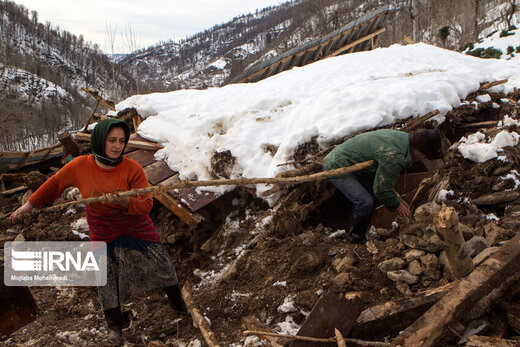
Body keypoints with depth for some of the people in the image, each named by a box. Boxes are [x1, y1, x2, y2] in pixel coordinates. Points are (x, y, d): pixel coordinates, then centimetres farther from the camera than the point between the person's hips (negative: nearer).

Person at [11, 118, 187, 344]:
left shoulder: (132, 169, -21)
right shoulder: (80, 166, -15)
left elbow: (146, 204, -22)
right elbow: (55, 184, 2)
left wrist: (123, 202, -40)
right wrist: (29, 205, 8)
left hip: (138, 231, -1)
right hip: (103, 236, 1)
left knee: (162, 266, 11)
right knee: (107, 282, 10)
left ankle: (175, 300, 42)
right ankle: (114, 325, 35)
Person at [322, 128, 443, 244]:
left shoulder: (404, 137, 0)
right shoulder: (393, 156, -31)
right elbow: (382, 189, -19)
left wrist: (391, 186, 25)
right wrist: (397, 205, -3)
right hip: (336, 168, -11)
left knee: (373, 196, 13)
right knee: (366, 203, -16)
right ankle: (356, 238, 6)